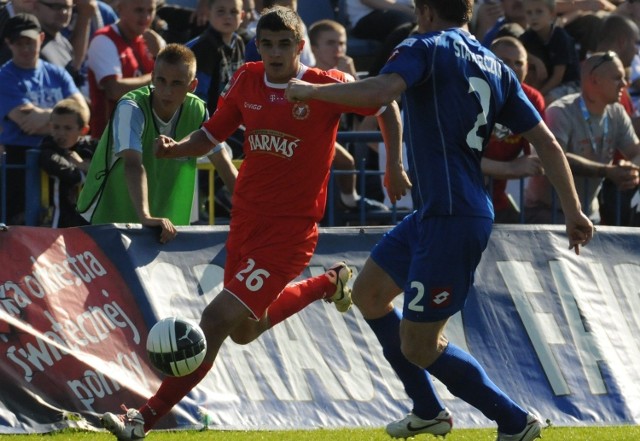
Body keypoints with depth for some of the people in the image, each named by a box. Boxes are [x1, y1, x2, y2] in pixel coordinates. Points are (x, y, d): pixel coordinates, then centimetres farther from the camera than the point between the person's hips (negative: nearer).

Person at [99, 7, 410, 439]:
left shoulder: (327, 87, -10)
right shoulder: (247, 81, 3)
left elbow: (387, 107, 4)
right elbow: (210, 136, 10)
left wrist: (395, 165, -2)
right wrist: (176, 148, -10)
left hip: (290, 229, -7)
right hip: (246, 220, 7)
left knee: (218, 318, -18)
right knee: (244, 331, 22)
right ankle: (328, 283, 45)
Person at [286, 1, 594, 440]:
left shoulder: (427, 48, -9)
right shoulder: (495, 67, 13)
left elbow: (377, 92, -27)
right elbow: (546, 141, 11)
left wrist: (309, 90, -13)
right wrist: (574, 211, 15)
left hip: (452, 220, -9)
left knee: (419, 346, -3)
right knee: (368, 292, 22)